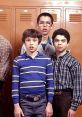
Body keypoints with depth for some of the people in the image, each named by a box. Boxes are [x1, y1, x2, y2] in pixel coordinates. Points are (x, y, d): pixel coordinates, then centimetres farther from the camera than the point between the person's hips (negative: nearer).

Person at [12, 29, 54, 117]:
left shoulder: (47, 60, 0)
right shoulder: (17, 61, -1)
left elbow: (50, 82, 2)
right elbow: (15, 84, -1)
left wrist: (50, 103, -1)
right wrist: (16, 105, -4)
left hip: (42, 102, 1)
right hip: (25, 102, 0)